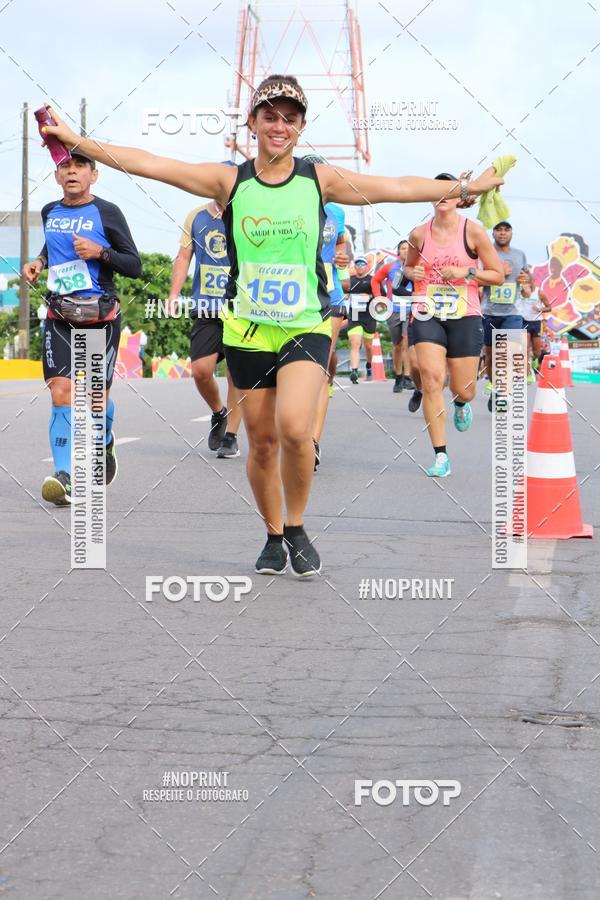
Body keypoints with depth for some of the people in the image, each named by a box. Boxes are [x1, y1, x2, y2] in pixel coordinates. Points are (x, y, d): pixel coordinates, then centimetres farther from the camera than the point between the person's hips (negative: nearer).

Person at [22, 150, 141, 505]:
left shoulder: (107, 213, -5)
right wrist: (39, 263, 10)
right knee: (61, 393, -13)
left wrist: (100, 252, -19)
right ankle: (64, 476, -14)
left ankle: (105, 442, 38)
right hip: (60, 316, 3)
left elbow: (135, 266, -4)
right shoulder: (50, 213, 9)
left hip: (101, 316, -3)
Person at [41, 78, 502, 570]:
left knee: (294, 428, -21)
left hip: (306, 327, -1)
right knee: (262, 443, 6)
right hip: (248, 329, 1)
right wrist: (76, 140, -5)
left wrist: (467, 186, 6)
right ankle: (274, 537, 28)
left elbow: (398, 188, 7)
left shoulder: (321, 179, 2)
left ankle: (297, 528, 1)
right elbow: (148, 164, -1)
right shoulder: (230, 181, 1)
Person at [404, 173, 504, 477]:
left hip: (465, 316, -1)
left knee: (462, 390, 2)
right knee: (431, 378, -16)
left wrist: (466, 272, -15)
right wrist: (411, 272, 0)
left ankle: (461, 404, 44)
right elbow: (409, 265, 24)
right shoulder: (419, 234, 4)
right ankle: (440, 456, -11)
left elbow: (498, 276, 0)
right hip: (427, 315, 1)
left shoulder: (472, 230, -3)